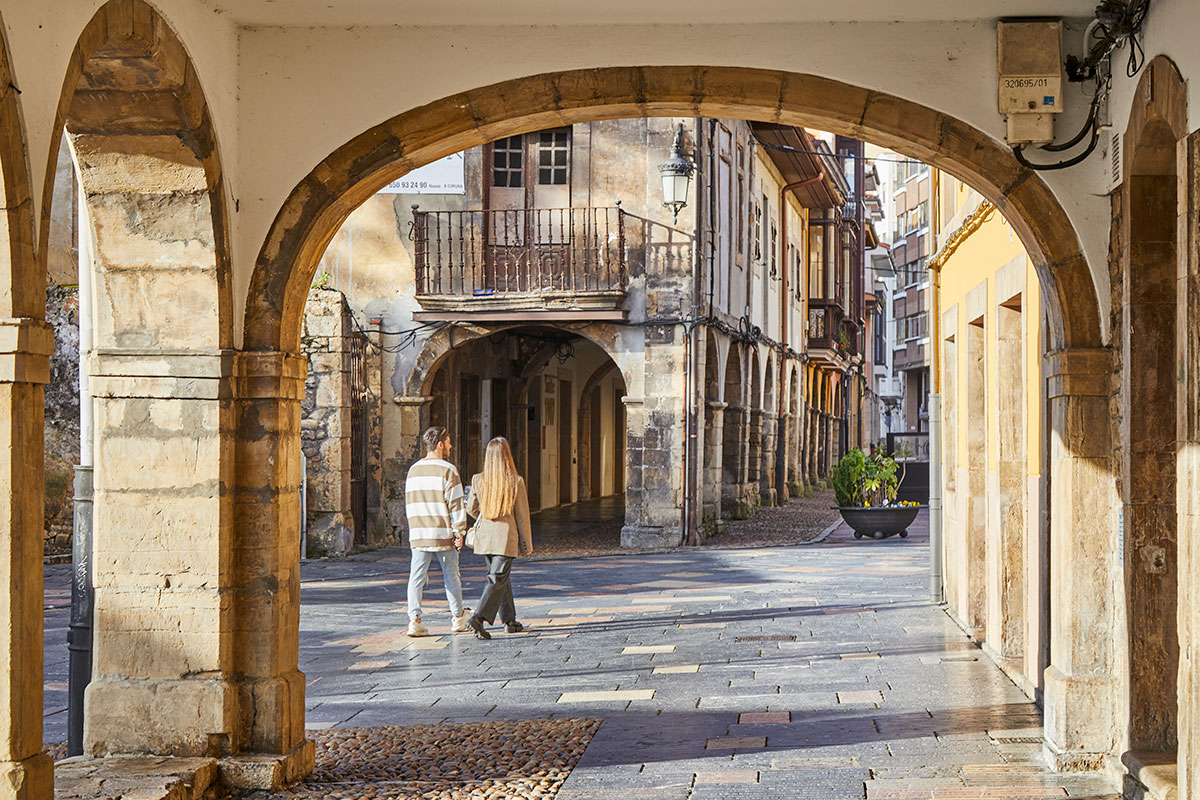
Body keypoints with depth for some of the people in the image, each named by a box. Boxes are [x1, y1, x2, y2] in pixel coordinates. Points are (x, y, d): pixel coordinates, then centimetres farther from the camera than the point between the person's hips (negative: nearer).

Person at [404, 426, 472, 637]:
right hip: (443, 534, -4)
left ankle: (414, 620, -8)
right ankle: (458, 618, 21)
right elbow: (455, 504, -11)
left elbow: (409, 504, 15)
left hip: (418, 534, 4)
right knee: (451, 576, 10)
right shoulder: (448, 470, -9)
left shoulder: (413, 470, 9)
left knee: (416, 578, 3)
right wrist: (459, 532, -6)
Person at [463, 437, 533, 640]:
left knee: (500, 577, 19)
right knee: (498, 580, -4)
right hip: (506, 537, -5)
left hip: (484, 537, 5)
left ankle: (509, 620, 27)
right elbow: (522, 515, -6)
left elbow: (471, 509, 7)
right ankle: (479, 618, -20)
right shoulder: (516, 481, -12)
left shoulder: (478, 480, -4)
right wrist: (526, 543, 3)